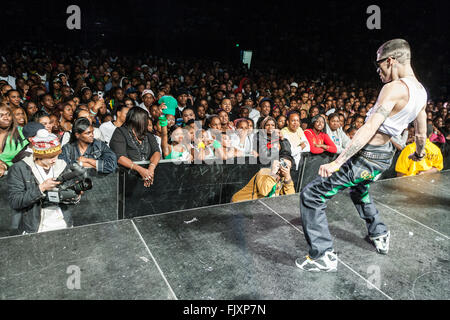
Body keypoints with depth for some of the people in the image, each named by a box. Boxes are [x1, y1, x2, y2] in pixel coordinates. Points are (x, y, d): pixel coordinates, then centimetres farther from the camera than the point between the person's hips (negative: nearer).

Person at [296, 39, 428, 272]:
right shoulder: (420, 91, 7)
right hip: (384, 155, 10)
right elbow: (421, 134, 18)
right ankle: (380, 236, 49)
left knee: (311, 195, -7)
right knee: (359, 191, 37)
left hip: (365, 156, -10)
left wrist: (337, 162, -31)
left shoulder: (395, 88, -20)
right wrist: (419, 153, 40)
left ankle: (324, 256, -1)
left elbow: (370, 128, -28)